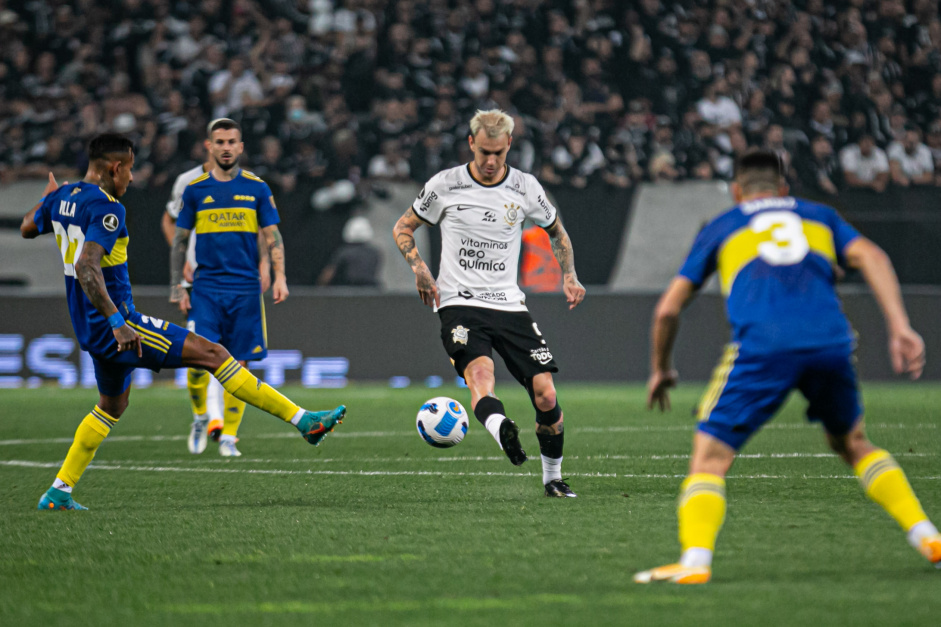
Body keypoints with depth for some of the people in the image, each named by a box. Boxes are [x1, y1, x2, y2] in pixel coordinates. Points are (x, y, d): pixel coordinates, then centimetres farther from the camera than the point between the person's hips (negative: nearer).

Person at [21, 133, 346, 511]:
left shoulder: (62, 197, 8)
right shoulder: (106, 208, -19)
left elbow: (27, 228, 29)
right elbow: (86, 268, -31)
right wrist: (117, 322, -32)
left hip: (91, 329, 10)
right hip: (113, 323, -10)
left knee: (112, 405, 26)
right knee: (211, 353, -10)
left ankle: (58, 493, 22)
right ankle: (303, 421, -13)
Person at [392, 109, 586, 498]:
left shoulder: (525, 188, 5)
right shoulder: (445, 185, 0)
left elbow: (556, 231, 23)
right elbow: (403, 228, 12)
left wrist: (568, 276, 7)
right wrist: (419, 268, -6)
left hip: (509, 305, 2)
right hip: (459, 304, -2)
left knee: (546, 394, -8)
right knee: (480, 371, -32)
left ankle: (552, 477, 13)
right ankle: (501, 429, -62)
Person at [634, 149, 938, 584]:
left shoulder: (721, 229, 26)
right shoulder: (819, 216, 30)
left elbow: (668, 309, 23)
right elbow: (871, 258, 11)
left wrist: (660, 370, 38)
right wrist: (900, 328, 2)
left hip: (761, 347, -3)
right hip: (830, 342, 3)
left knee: (711, 456, 2)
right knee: (853, 443, 27)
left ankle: (695, 561, -20)